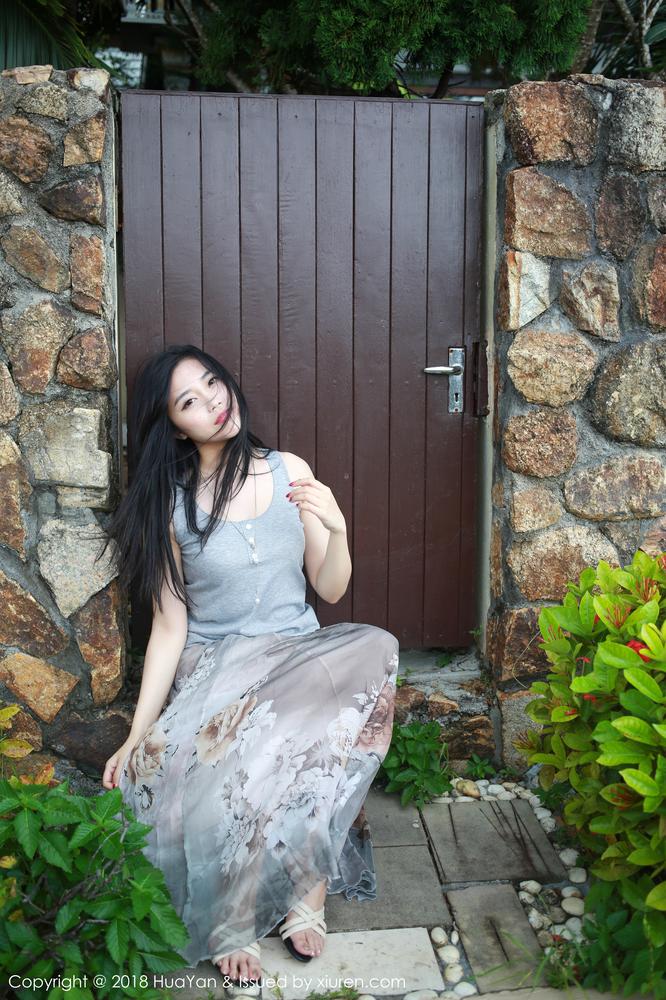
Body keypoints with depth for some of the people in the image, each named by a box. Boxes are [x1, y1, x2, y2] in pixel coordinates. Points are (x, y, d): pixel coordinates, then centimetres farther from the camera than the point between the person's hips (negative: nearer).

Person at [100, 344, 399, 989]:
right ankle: (235, 924, -8)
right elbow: (169, 626, -3)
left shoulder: (290, 473, 2)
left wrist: (336, 528, -16)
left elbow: (330, 590, 5)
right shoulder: (171, 502, -3)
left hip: (298, 654, 2)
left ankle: (305, 888, -18)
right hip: (213, 667, -2)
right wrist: (137, 733, -9)